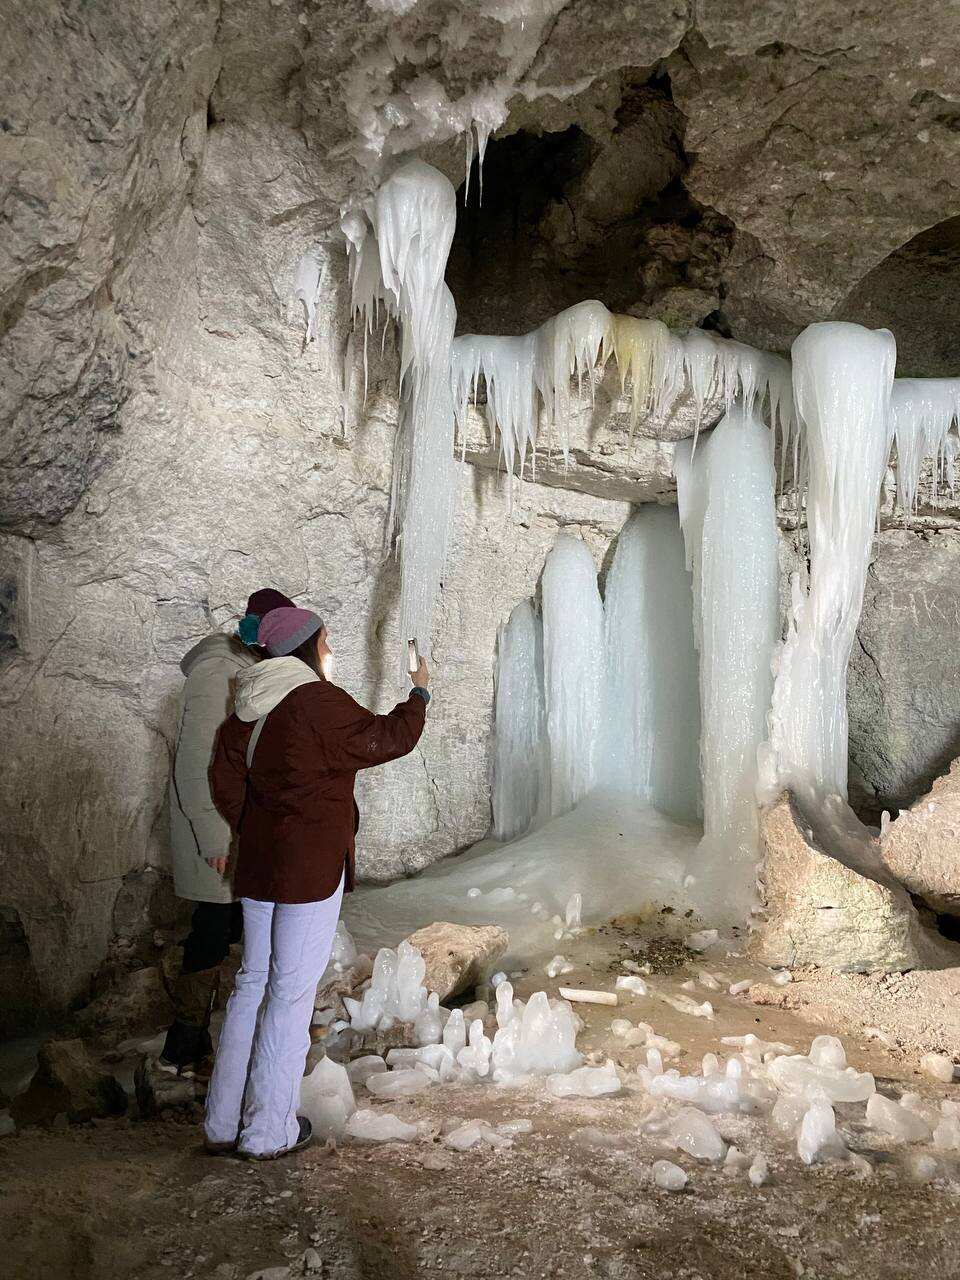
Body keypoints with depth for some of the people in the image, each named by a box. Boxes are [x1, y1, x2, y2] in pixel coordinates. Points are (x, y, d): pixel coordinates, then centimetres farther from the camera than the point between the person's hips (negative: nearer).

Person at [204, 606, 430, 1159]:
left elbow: (227, 782, 10)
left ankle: (224, 1123, 25)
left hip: (258, 864, 8)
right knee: (293, 990, 2)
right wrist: (420, 693, 8)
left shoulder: (249, 708, 7)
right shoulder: (319, 703, -16)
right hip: (311, 869, -8)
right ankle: (268, 1130, 12)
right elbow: (387, 738, -9)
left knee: (254, 982, 16)